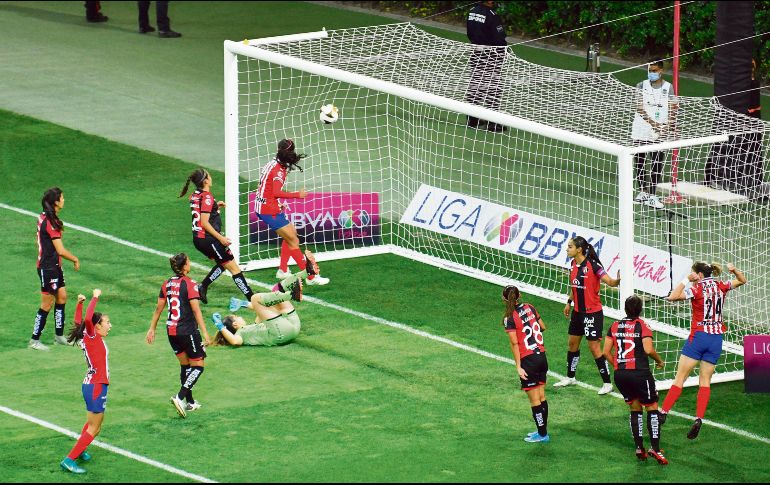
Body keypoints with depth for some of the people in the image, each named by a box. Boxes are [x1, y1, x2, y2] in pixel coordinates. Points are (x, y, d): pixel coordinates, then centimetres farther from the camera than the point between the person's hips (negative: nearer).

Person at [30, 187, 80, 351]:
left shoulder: (44, 217, 5)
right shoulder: (51, 223, -24)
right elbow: (61, 251, -22)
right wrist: (76, 259, -8)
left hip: (54, 266, 9)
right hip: (48, 268, -9)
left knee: (62, 297, 16)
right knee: (47, 304, -1)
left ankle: (59, 336, 25)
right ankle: (34, 340, 8)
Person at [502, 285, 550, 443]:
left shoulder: (509, 318, -14)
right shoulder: (529, 308, 3)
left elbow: (515, 344, -15)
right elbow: (543, 327, 13)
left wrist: (519, 367, -14)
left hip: (528, 360, -6)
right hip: (542, 356, 6)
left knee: (535, 400, 3)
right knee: (541, 397, 16)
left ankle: (542, 435, 10)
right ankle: (542, 431, 24)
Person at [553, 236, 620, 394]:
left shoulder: (593, 265, -21)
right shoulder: (574, 264, 3)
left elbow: (609, 282, -28)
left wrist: (618, 280, -48)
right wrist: (569, 302, 21)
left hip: (592, 312, -8)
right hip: (578, 311, 8)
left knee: (594, 347, -6)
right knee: (573, 343, 19)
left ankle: (607, 383, 5)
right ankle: (570, 378, 36)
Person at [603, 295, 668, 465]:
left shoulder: (615, 326, 8)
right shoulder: (642, 325, -5)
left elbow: (606, 352, 7)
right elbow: (648, 349, -17)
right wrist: (659, 361, 1)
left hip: (620, 374, 5)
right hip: (640, 373, -4)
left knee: (635, 408, 17)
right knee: (652, 408, 5)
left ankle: (639, 448, 13)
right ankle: (655, 448, -5)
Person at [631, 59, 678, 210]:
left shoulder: (668, 87, 4)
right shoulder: (642, 86, 4)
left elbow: (672, 109, 1)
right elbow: (640, 108, -6)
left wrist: (668, 125, -17)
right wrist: (652, 123, -19)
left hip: (659, 134, -1)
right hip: (641, 130, 1)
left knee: (657, 165, -4)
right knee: (639, 163, 7)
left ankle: (651, 196, 0)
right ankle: (642, 191, 22)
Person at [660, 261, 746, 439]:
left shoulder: (697, 289, -10)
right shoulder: (720, 287, 6)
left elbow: (672, 297, -15)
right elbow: (742, 281, 23)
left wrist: (685, 280, -9)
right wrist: (734, 270, 4)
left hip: (699, 336, -5)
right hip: (716, 338, 5)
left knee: (680, 377, -2)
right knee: (705, 381, 5)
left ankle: (664, 413, -6)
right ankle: (699, 419, -6)